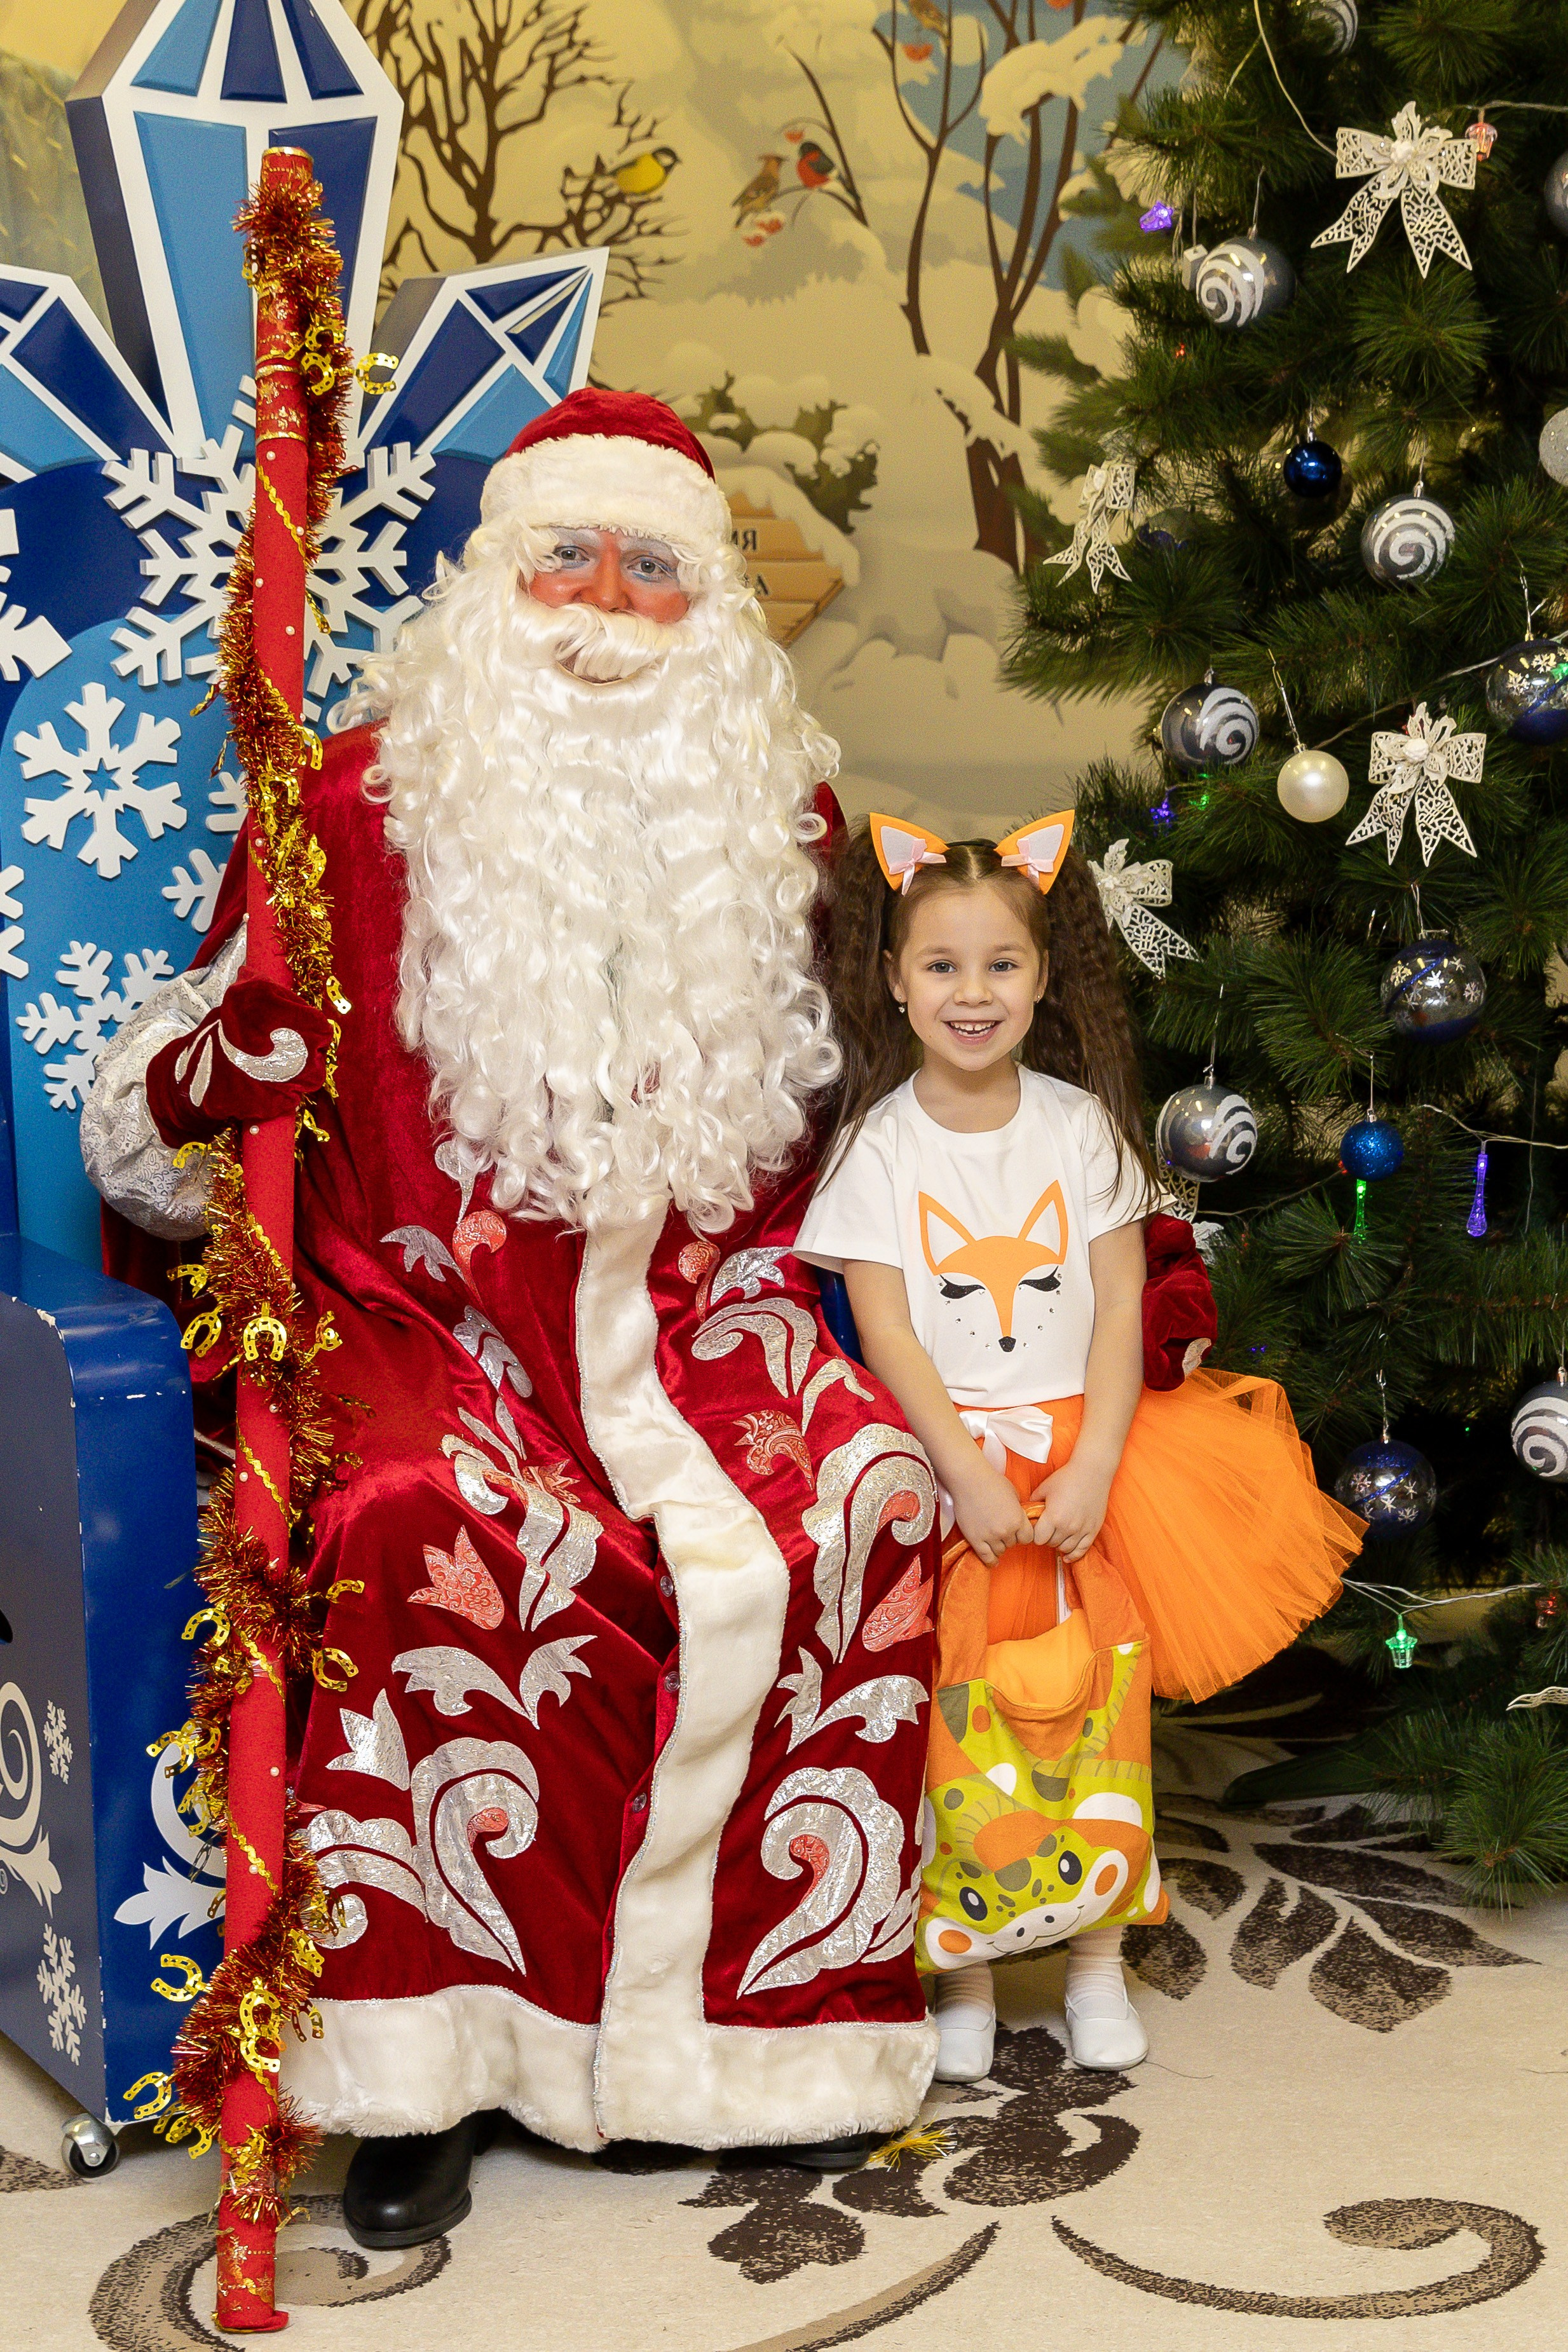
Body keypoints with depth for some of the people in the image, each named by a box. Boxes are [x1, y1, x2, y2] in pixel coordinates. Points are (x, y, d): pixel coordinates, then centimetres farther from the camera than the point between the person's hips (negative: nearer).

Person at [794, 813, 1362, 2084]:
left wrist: (1093, 1467, -11)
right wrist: (969, 1472, -15)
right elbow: (886, 1328, -6)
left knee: (1099, 1708, 1)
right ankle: (962, 1972, 8)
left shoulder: (1083, 1125, 3)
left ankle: (1099, 1958, 14)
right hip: (942, 1462, -1)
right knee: (957, 1723, -4)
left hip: (1085, 1447, 1)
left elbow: (1121, 1310, 0)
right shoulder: (878, 1144, -1)